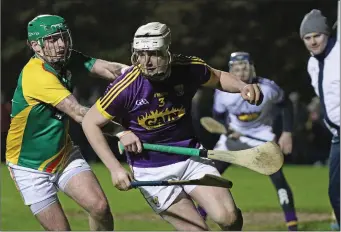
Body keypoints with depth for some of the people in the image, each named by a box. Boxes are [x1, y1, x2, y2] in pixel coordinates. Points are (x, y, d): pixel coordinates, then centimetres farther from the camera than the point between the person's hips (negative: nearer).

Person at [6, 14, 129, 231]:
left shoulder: (68, 59, -6)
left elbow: (112, 69, -18)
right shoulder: (36, 75, -29)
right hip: (31, 167, -6)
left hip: (65, 155, 6)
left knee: (100, 207, -14)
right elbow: (79, 113, -36)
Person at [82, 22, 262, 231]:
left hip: (191, 156, 3)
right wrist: (115, 168, -15)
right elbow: (90, 123, -10)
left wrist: (242, 86, -12)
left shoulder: (189, 68, -13)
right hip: (152, 171, -3)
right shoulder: (126, 88, -22)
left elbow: (218, 78, 10)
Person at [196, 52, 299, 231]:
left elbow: (285, 105, -3)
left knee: (277, 177, -17)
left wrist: (287, 133, -8)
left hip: (261, 134, -2)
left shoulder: (267, 88, -22)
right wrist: (227, 129, -21)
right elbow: (218, 117, 0)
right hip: (234, 134, 2)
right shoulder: (223, 92, -19)